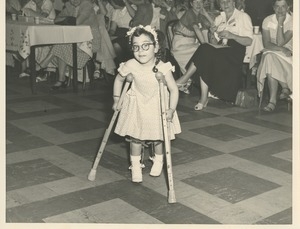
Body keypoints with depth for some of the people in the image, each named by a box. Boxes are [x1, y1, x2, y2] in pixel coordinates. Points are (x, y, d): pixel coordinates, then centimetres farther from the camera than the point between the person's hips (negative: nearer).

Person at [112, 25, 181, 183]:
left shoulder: (162, 68, -27)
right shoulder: (130, 66, -21)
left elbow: (173, 89, -21)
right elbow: (119, 80, -1)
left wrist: (171, 109, -29)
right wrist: (116, 99, -1)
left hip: (157, 106, -1)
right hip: (137, 106, 1)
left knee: (158, 138, 14)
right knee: (136, 138, 6)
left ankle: (158, 161, 41)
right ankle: (135, 166, 25)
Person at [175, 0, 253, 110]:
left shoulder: (243, 17, 6)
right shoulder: (219, 19, 23)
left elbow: (249, 41, -4)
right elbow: (214, 41, 16)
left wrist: (232, 35, -18)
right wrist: (213, 33, -6)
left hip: (236, 52, -5)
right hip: (221, 49, 5)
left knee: (205, 50, -29)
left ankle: (185, 78, -19)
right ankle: (203, 99, -29)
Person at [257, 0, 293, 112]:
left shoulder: (292, 22, -7)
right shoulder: (268, 20, 1)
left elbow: (280, 42, -18)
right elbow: (266, 43, -6)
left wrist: (280, 23, -18)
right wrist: (282, 49, -19)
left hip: (288, 53, -2)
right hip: (271, 53, 2)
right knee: (269, 58, -34)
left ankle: (273, 100, -21)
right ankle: (285, 87, -21)